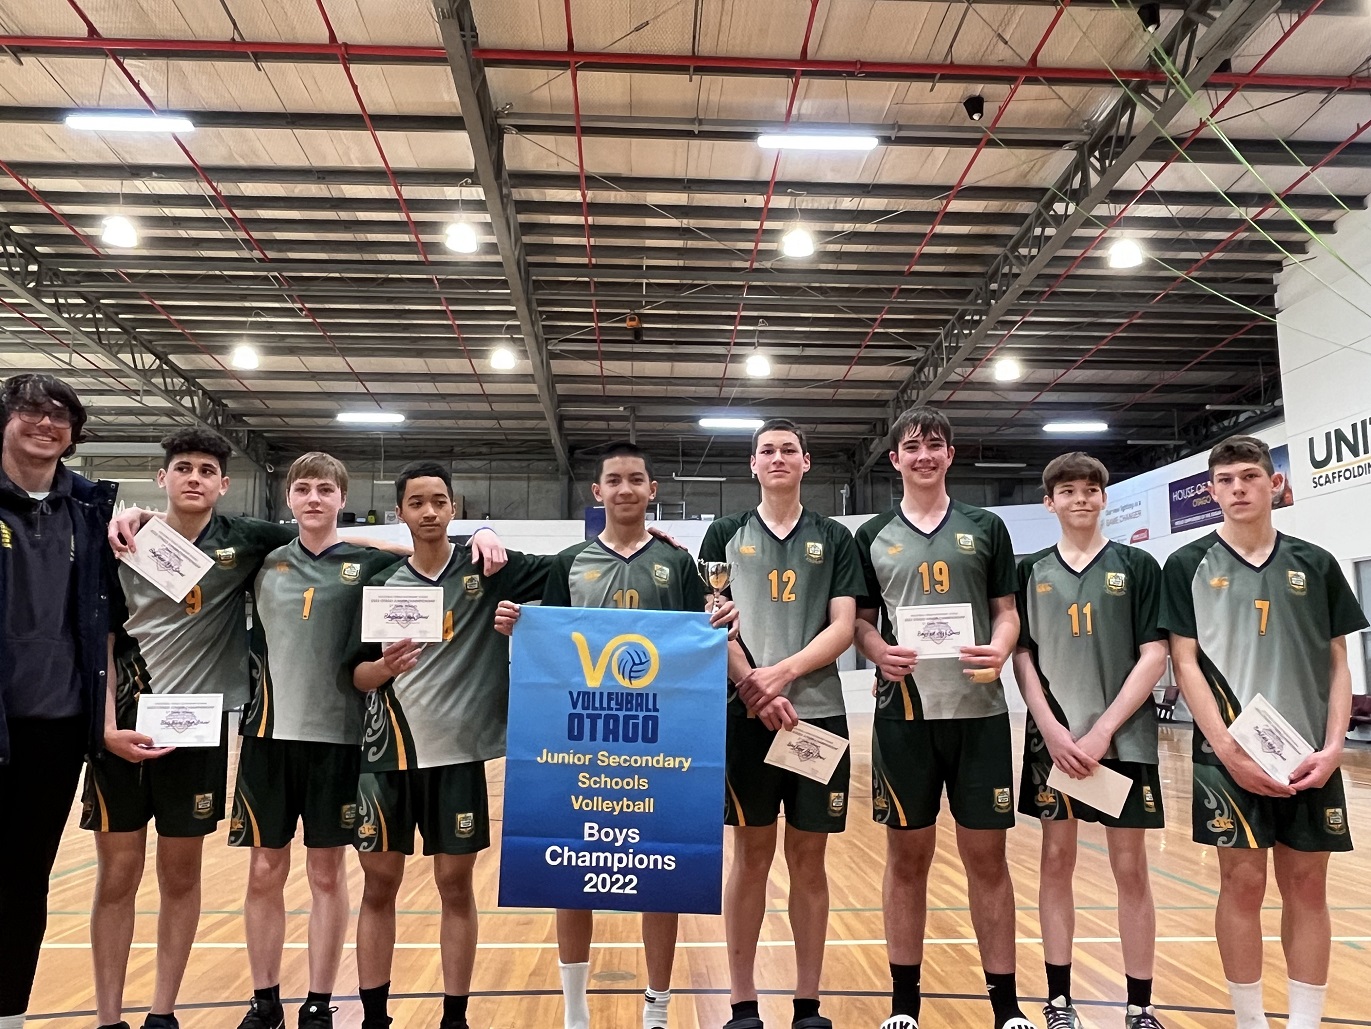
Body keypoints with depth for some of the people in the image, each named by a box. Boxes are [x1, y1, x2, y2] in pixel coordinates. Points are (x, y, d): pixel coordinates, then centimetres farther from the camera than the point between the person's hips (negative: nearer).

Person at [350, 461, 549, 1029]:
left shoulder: (487, 568, -2)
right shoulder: (381, 585, 3)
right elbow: (358, 676, 5)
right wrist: (386, 667, -16)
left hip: (458, 752, -2)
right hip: (387, 753, 2)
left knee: (456, 885, 7)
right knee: (378, 885, 10)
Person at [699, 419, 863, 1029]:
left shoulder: (834, 539, 9)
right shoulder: (725, 534, 8)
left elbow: (843, 626, 0)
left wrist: (784, 671, -15)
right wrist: (753, 686, -14)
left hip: (818, 713, 1)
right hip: (743, 714, -1)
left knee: (809, 861, 8)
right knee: (751, 858, 6)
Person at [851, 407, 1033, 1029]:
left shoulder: (985, 528, 7)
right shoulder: (873, 537, 7)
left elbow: (1006, 611, 7)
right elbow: (860, 622, 7)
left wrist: (1000, 650, -14)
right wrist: (880, 652, -13)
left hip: (980, 711, 0)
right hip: (903, 714, 0)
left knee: (987, 856, 6)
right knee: (907, 855, 8)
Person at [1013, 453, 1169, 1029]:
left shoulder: (1137, 567, 1)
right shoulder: (1030, 572, 6)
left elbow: (1153, 658, -4)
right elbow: (1022, 657, 4)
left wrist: (1101, 732, -12)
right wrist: (1052, 731, -9)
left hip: (1124, 739, -1)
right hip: (1052, 740, 1)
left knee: (1130, 869, 5)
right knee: (1056, 862, 8)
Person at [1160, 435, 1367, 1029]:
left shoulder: (1316, 566, 7)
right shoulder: (1189, 566, 0)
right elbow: (1185, 663, -4)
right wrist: (1228, 750, -12)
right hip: (1228, 755, -2)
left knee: (1307, 887, 9)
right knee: (1242, 884, 2)